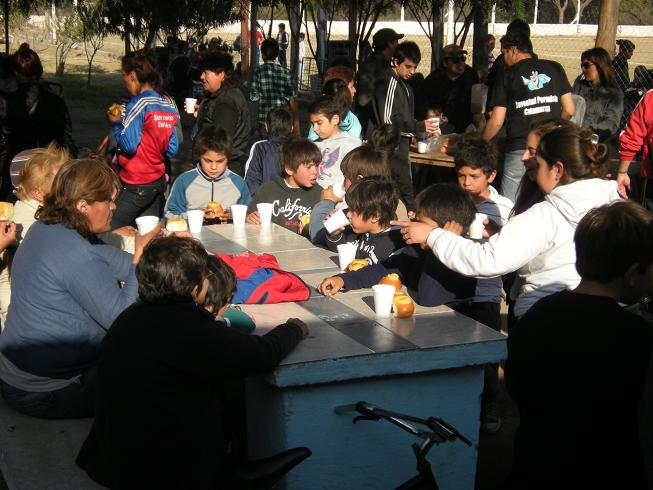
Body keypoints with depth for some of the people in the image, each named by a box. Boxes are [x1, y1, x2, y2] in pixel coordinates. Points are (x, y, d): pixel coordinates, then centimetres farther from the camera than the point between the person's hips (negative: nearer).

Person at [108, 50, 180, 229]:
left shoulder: (138, 103, -14)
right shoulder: (169, 105, 7)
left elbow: (128, 145, -18)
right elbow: (172, 149, 10)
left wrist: (115, 123, -2)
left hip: (136, 185, -8)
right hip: (159, 181, 8)